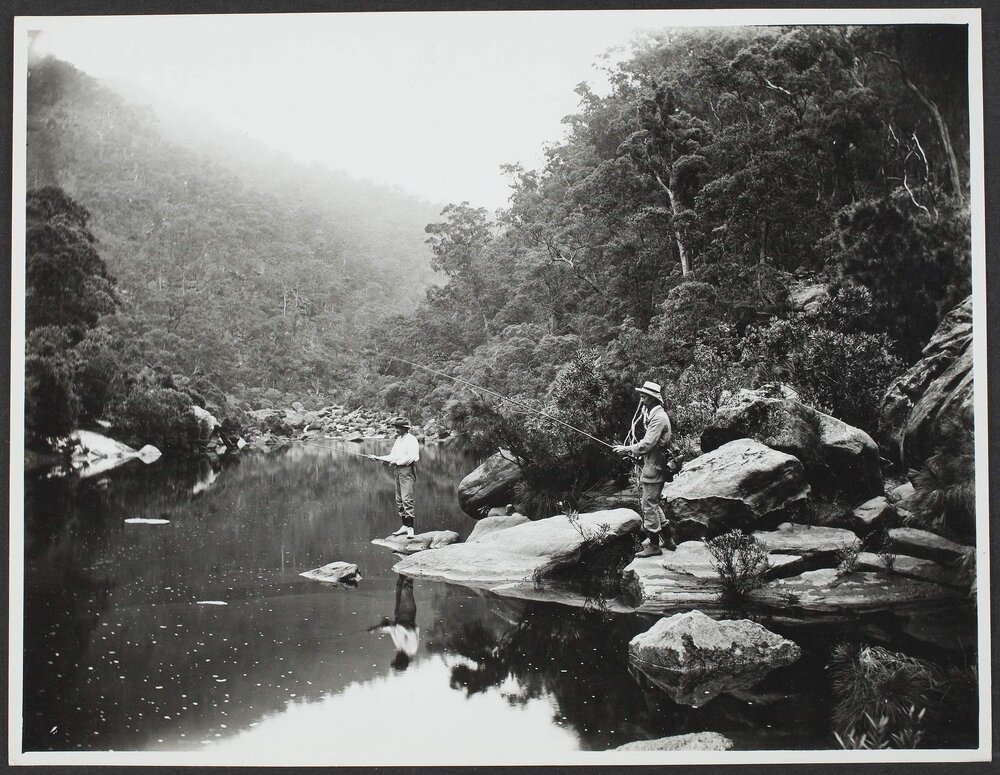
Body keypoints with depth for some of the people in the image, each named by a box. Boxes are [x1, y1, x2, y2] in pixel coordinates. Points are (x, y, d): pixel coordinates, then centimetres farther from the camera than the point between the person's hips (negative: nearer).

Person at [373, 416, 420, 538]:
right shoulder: (398, 439, 19)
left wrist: (396, 462, -13)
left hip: (406, 470, -9)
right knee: (399, 500, 9)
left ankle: (410, 528, -14)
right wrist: (378, 458, 9)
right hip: (397, 471, 9)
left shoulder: (411, 439, -8)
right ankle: (404, 526, 13)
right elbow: (392, 456, 20)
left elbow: (411, 457, -18)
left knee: (407, 499, -13)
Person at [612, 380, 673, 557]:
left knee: (649, 505, -5)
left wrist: (626, 449, -13)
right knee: (652, 503, 17)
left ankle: (654, 546, 3)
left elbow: (647, 444, -23)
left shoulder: (658, 418, -18)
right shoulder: (652, 414, 15)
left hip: (654, 469, -10)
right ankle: (667, 538, 24)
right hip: (651, 466, 10)